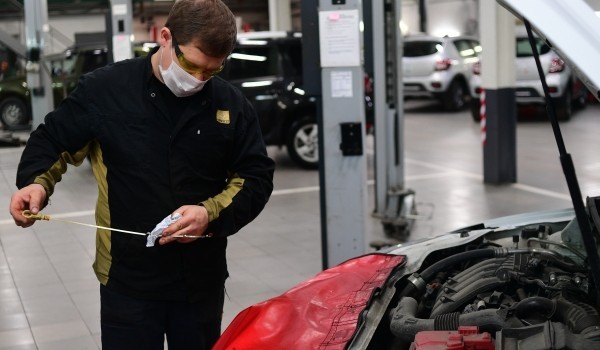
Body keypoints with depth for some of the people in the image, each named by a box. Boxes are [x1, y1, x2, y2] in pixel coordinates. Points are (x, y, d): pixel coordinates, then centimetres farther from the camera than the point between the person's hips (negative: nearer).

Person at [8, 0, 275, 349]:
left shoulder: (231, 104, -2)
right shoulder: (105, 89, -7)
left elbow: (257, 177, 3)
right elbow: (52, 141, 6)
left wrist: (211, 214, -14)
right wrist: (36, 183, -14)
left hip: (203, 280, 2)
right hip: (128, 281, -2)